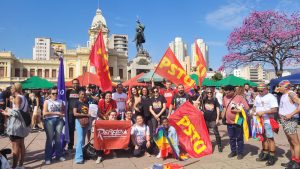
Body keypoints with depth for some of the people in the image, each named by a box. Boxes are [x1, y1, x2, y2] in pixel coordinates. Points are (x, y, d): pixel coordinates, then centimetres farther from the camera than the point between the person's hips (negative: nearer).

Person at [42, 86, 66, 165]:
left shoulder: (60, 101, 11)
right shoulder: (47, 102, 2)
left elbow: (63, 111, 22)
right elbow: (44, 113, -8)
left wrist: (62, 114, -1)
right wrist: (56, 113, -12)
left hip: (59, 120, 3)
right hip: (49, 120, -3)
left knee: (58, 138, 9)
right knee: (49, 139, -2)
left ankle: (59, 155, 21)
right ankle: (48, 158, 7)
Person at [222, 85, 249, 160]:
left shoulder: (240, 97, -12)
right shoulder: (225, 98, 2)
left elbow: (246, 107, -14)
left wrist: (238, 111, -23)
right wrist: (223, 117, 13)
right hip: (229, 122, 4)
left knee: (239, 138, 9)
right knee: (231, 138, 16)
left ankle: (240, 153, 22)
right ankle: (233, 151, 30)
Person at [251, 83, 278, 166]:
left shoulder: (271, 97, -9)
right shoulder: (257, 97, 12)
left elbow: (274, 110, -17)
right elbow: (255, 106, 23)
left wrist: (263, 112, -23)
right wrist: (253, 111, 3)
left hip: (268, 121, -7)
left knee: (270, 138, -3)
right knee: (263, 138, 14)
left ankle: (272, 157, 6)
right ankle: (265, 154, 25)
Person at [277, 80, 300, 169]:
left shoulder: (291, 94, -13)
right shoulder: (283, 95, 13)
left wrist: (291, 114, -25)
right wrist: (281, 115, 7)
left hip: (290, 121, -9)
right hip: (284, 121, 9)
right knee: (290, 142, 16)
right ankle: (293, 161, 27)